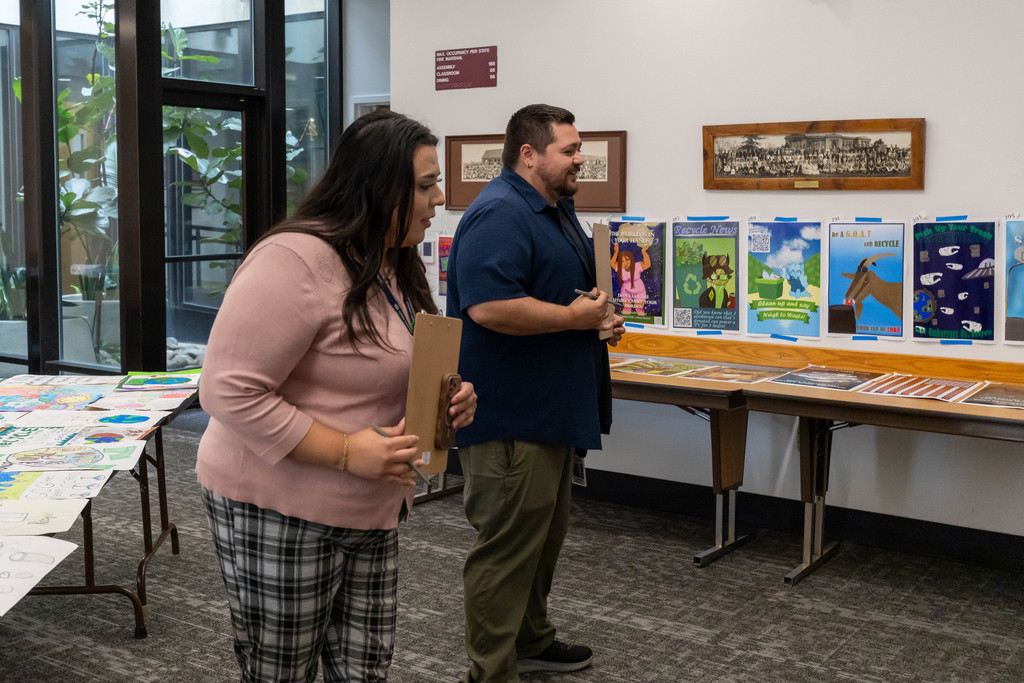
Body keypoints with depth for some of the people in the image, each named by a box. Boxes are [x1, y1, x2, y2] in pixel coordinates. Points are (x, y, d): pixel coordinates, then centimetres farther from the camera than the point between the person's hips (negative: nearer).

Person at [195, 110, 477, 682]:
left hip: (374, 513, 8)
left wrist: (446, 401, -1)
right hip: (280, 512, -8)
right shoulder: (295, 261, -21)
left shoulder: (396, 267, 9)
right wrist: (348, 451, -26)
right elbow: (230, 392, -24)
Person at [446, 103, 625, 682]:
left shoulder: (557, 209, 15)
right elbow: (489, 307, -32)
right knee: (509, 543, -3)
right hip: (510, 415, -11)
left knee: (545, 534, 22)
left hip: (550, 412, 11)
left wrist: (599, 316, 7)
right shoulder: (500, 215, -20)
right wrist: (575, 317, -21)